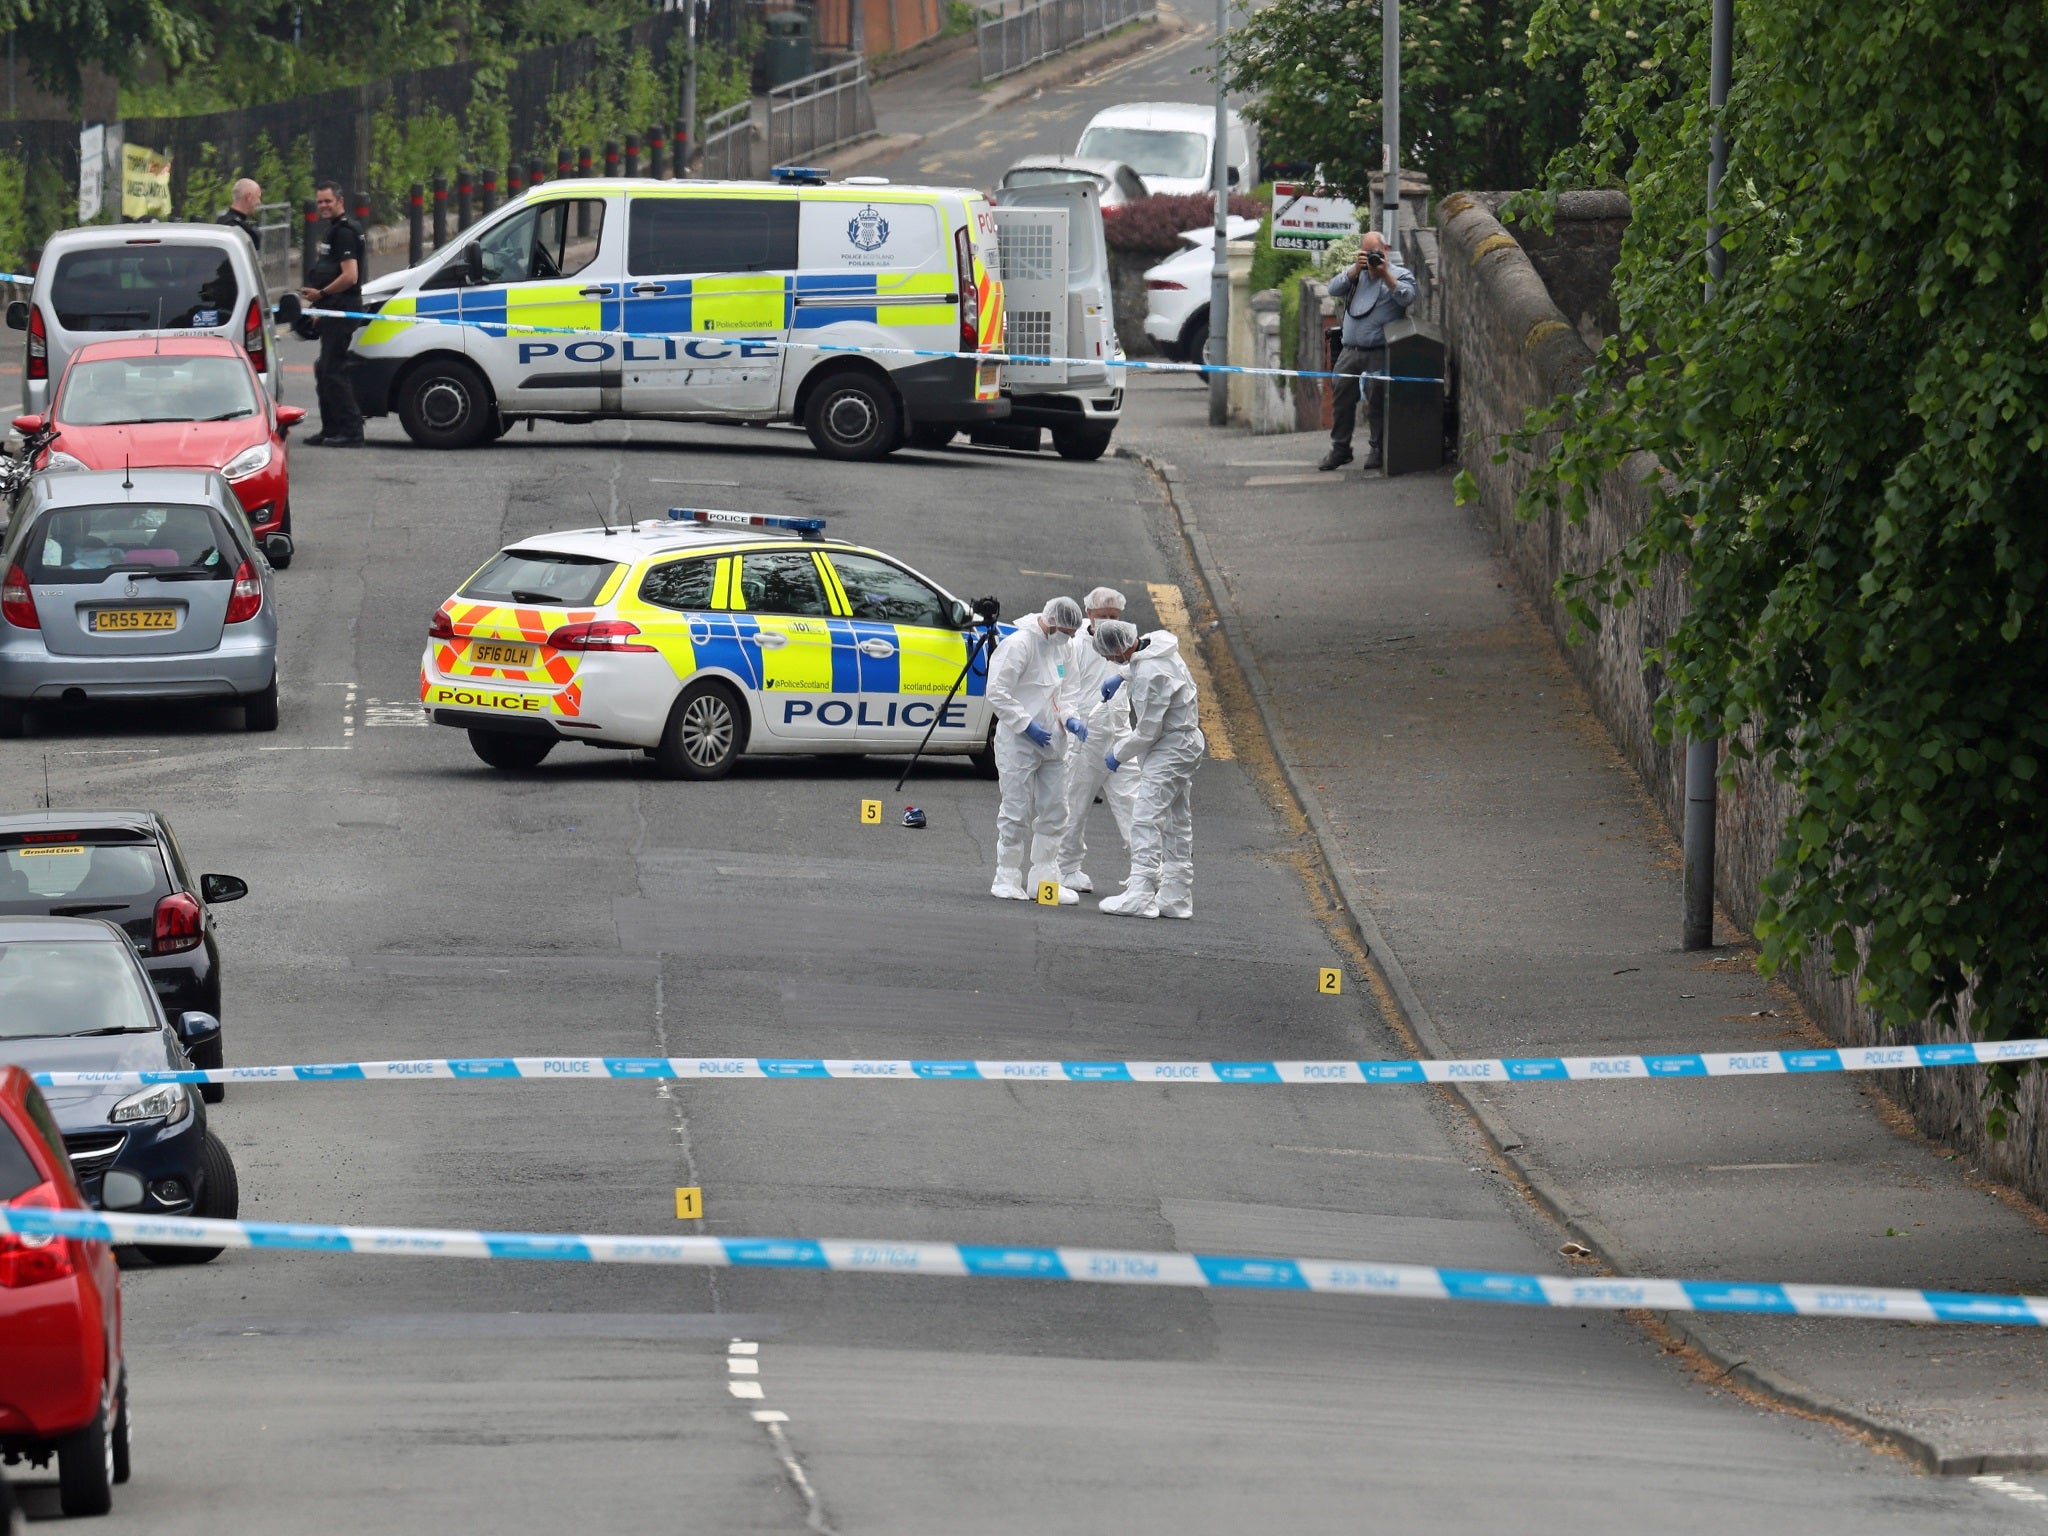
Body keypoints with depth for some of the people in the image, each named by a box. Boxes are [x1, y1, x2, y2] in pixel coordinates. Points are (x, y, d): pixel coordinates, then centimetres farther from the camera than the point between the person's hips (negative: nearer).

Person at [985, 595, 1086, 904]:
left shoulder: (1058, 646, 12)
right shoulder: (1018, 644, -15)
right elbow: (997, 693, -18)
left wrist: (1066, 719, 10)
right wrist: (1027, 726, -20)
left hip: (1051, 741, 8)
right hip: (1019, 742, -8)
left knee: (1054, 810, 9)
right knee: (1017, 812, -3)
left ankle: (1045, 878, 15)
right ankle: (1007, 879, 6)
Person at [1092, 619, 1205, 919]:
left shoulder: (1150, 675, -27)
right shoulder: (1157, 644, 2)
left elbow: (1147, 730, -22)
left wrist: (1118, 754, -8)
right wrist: (1121, 676, 24)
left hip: (1170, 748, -11)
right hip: (1186, 744, 11)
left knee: (1146, 820, -14)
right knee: (1178, 824, 14)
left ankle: (1140, 896, -19)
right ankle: (1176, 897, 19)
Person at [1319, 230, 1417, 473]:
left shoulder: (1400, 274, 7)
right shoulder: (1356, 272, 18)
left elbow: (1406, 297, -12)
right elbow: (1334, 289, 5)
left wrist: (1384, 274, -17)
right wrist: (1355, 270, -7)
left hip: (1378, 353, -4)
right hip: (1350, 351, 4)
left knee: (1376, 401, -4)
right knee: (1341, 398, 5)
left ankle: (1377, 449, 6)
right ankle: (1339, 449, 16)